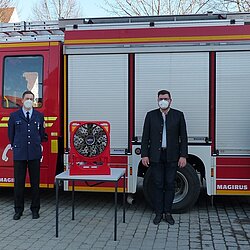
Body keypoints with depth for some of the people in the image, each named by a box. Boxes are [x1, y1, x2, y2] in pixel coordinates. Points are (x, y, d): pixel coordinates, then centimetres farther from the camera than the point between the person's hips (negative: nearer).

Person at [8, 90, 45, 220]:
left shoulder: (39, 116, 8)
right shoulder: (14, 116, 5)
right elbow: (11, 134, 13)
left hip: (35, 154, 1)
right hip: (19, 154, -1)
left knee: (35, 183, 5)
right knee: (19, 183, 3)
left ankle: (35, 209, 15)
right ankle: (18, 210, 15)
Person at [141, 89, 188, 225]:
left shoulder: (178, 115, 3)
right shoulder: (151, 115, 4)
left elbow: (183, 137, 1)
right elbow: (145, 137, 3)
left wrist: (183, 156, -6)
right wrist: (144, 155, -3)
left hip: (172, 156, 0)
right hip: (156, 156, 0)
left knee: (170, 185, 6)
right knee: (158, 185, 5)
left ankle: (168, 213, 17)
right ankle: (158, 213, 15)